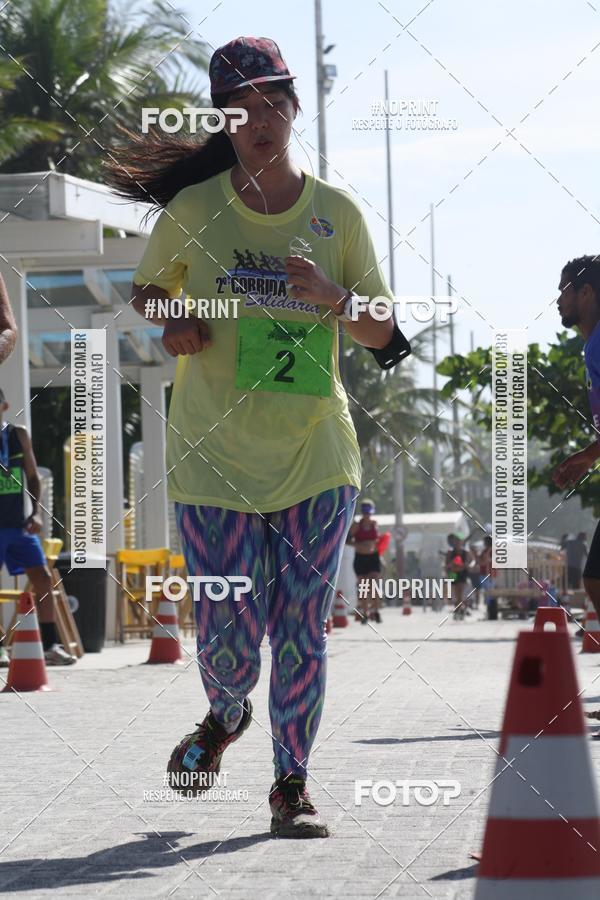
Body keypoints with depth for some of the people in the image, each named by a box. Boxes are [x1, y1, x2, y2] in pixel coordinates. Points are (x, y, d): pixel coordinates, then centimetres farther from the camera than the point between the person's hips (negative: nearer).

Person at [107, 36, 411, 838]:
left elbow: (384, 337, 6)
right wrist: (173, 324, -7)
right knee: (230, 636, -2)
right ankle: (225, 718, 33)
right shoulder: (193, 210, -2)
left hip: (317, 458, 1)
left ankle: (292, 786, 16)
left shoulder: (337, 214, 1)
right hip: (216, 458, -1)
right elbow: (146, 291, 15)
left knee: (302, 634, 1)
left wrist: (332, 299, -14)